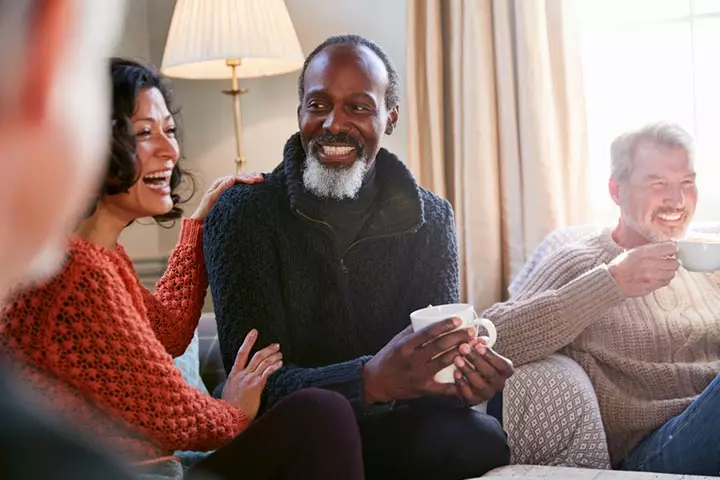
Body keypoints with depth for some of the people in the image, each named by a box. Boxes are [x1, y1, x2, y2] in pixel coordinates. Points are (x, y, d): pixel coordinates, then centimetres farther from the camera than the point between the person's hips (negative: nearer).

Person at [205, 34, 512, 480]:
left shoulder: (431, 218, 0)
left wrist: (463, 373, -31)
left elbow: (437, 355, -5)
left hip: (387, 428, 3)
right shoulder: (243, 213, -10)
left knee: (481, 438, -26)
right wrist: (373, 379, -38)